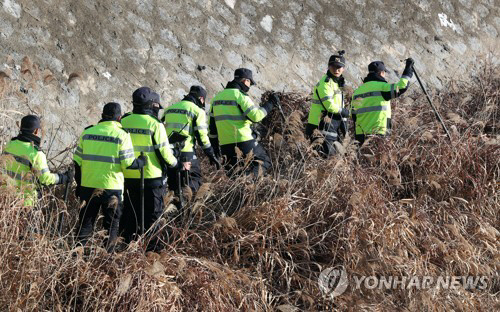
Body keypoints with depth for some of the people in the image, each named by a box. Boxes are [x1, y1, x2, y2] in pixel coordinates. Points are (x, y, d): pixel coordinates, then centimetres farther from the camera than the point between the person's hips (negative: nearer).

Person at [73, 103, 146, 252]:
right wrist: (141, 161, 9)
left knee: (85, 224, 13)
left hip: (88, 187, 4)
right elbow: (128, 164, -12)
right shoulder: (122, 135, -8)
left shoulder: (87, 133, 5)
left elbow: (77, 161, 7)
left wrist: (79, 184, 17)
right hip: (112, 188, -4)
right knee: (111, 226, 8)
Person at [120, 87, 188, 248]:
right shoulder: (155, 124, -13)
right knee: (152, 211, 6)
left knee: (130, 211, 13)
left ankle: (126, 242, 16)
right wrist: (178, 165, 5)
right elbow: (164, 151, -11)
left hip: (129, 176, 4)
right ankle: (150, 245, 8)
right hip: (152, 176, -4)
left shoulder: (124, 121, 1)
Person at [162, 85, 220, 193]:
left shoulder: (169, 108, 18)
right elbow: (201, 135, -7)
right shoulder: (197, 111, -2)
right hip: (186, 153, -6)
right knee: (195, 180, 4)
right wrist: (211, 155, 2)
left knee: (173, 182, 17)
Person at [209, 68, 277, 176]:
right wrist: (270, 104, -7)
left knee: (233, 173, 16)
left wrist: (214, 147, 23)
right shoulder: (240, 96, -9)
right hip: (243, 142, -7)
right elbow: (255, 116, -20)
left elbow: (212, 124, 18)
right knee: (264, 161, 5)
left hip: (225, 144, 7)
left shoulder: (218, 96, 15)